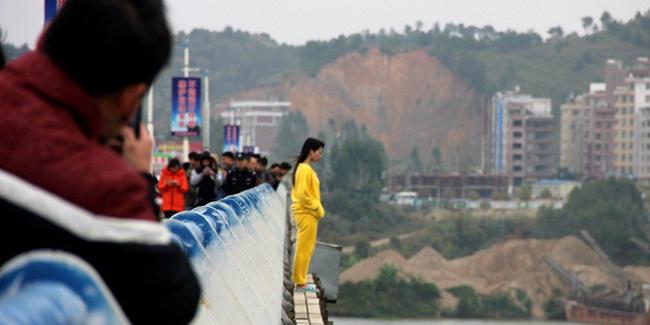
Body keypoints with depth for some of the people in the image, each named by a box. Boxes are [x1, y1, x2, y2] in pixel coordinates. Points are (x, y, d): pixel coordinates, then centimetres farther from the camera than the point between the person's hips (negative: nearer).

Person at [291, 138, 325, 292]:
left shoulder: (303, 168, 13)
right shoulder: (306, 170, -16)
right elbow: (303, 194, -21)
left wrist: (317, 208, 14)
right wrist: (317, 208, -14)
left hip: (305, 213, 10)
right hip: (307, 214, -10)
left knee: (304, 248, 14)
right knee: (305, 249, -5)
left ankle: (300, 281, 18)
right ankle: (300, 283, -1)